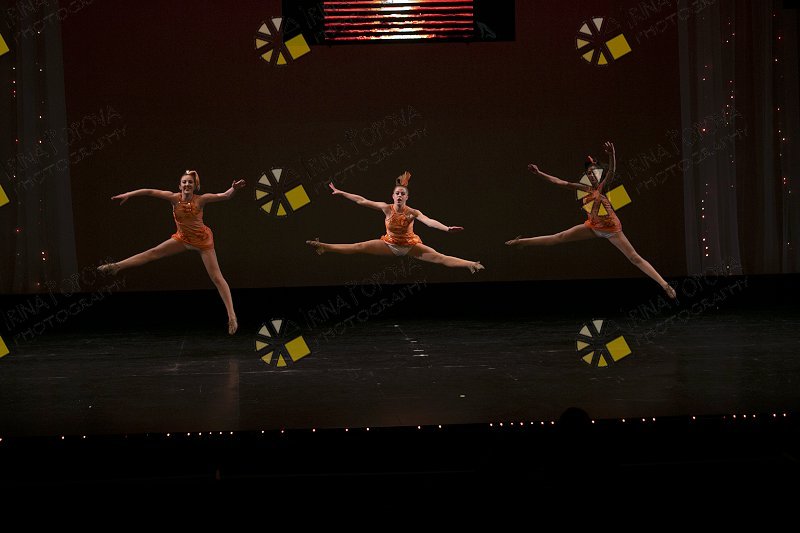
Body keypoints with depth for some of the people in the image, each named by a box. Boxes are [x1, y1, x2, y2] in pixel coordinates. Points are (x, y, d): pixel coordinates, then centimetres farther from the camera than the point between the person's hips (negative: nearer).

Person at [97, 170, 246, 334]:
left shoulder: (201, 199, -22)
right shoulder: (175, 198, -15)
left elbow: (225, 196, -31)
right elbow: (150, 192, -14)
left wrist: (234, 188, -51)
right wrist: (127, 195, -15)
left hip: (202, 240, -4)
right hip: (183, 238, 4)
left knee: (217, 278, -4)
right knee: (154, 253, 4)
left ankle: (232, 316, -5)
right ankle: (117, 266, 12)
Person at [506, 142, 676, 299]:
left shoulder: (605, 185, -11)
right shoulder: (587, 189, 4)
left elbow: (611, 171, -34)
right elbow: (561, 182, 9)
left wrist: (612, 155, -54)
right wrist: (539, 173, 8)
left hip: (611, 229, -5)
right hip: (593, 227, 5)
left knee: (635, 258, -9)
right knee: (559, 237, 6)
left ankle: (665, 285, -10)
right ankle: (522, 242, 15)